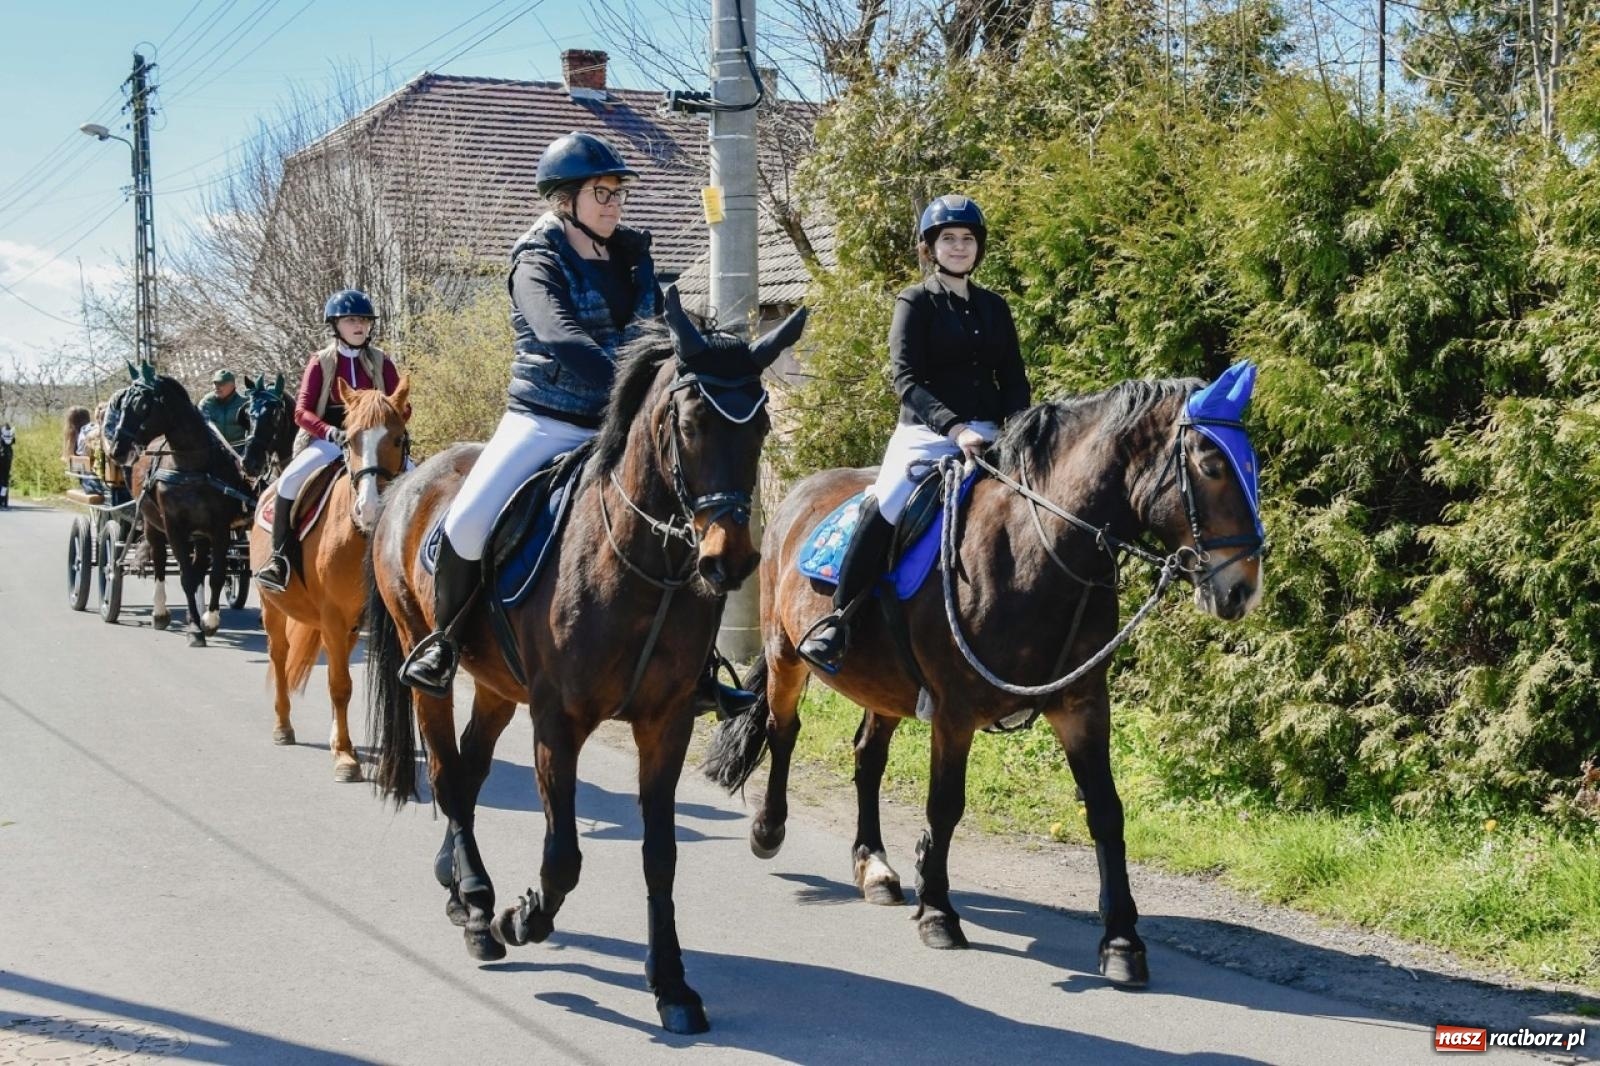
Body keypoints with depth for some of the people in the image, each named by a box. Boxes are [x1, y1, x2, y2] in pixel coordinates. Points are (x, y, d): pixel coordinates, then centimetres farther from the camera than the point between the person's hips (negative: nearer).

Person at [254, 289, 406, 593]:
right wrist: (330, 431, -22)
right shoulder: (321, 363, 3)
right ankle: (280, 556, -21)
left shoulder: (381, 362, 8)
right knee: (290, 478, -26)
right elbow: (302, 411, -3)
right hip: (330, 440, -1)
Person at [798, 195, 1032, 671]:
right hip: (926, 434, -5)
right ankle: (837, 617, -25)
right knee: (886, 503, -30)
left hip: (987, 437, 5)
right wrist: (955, 428, -23)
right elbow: (907, 381, -8)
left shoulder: (994, 307, 18)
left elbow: (1014, 381, 15)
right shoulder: (915, 303, 4)